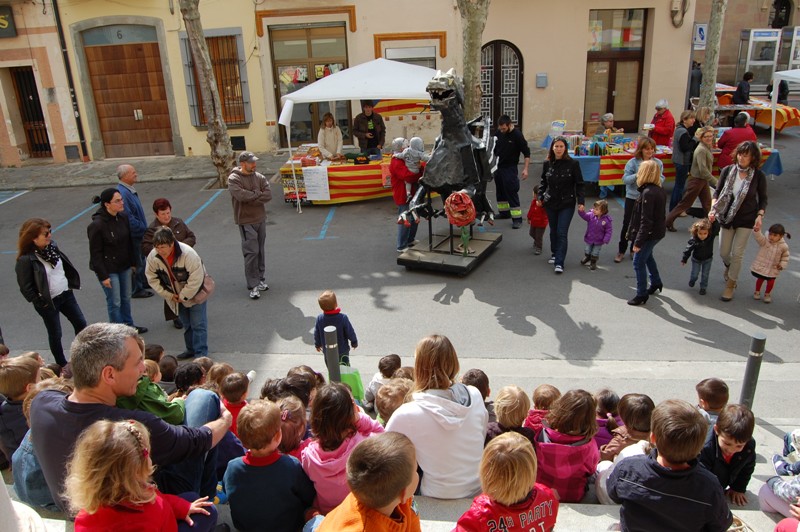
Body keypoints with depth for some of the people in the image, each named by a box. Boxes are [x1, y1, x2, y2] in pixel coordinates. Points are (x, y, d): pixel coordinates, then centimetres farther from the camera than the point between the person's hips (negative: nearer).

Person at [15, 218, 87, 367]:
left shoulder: (51, 246, -3)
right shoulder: (25, 260, -23)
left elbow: (66, 265, 12)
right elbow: (25, 288, -18)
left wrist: (71, 284, 9)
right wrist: (40, 302, -13)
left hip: (66, 294, 7)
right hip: (48, 302, -7)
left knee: (81, 323, 14)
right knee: (55, 334, 10)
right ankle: (62, 365, 28)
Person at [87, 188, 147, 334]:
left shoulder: (123, 217, -1)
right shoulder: (97, 225, -21)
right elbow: (95, 253, -15)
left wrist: (132, 263, 13)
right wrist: (103, 276, -14)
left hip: (124, 266, 6)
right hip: (108, 269, -6)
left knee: (126, 298, 18)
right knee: (115, 302, 4)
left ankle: (129, 325, 35)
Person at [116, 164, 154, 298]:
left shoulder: (129, 190, 6)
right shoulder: (123, 193, -26)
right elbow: (128, 217, -28)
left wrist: (143, 227, 13)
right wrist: (143, 228, -19)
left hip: (138, 233, 10)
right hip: (133, 235, -10)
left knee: (140, 259, 23)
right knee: (136, 262, 4)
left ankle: (143, 282, 39)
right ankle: (137, 289, 17)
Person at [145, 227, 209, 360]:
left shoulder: (188, 254, -32)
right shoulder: (153, 257, -17)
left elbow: (196, 279, -28)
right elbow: (152, 279, -5)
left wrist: (183, 296, -20)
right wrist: (169, 295, -10)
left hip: (195, 293, -5)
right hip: (176, 296, 5)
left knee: (198, 324, -5)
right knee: (186, 324, 17)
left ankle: (201, 354, 3)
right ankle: (191, 349, 32)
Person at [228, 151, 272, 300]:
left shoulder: (259, 177, 4)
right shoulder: (234, 179, -10)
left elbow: (268, 195, -7)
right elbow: (241, 195, -25)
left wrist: (251, 197, -16)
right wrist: (258, 194, -11)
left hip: (261, 219, 5)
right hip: (246, 222, -5)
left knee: (260, 251, 13)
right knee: (252, 252, -7)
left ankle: (261, 278, 26)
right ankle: (253, 285, -1)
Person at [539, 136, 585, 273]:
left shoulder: (573, 164, -8)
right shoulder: (547, 163, 2)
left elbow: (579, 184, -4)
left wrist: (580, 201, -10)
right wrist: (540, 197, 5)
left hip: (567, 204, -3)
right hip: (550, 203, 4)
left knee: (562, 233, -8)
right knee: (553, 231, 15)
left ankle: (559, 263, -7)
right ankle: (554, 254, 34)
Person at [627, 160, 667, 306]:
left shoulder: (648, 192, -24)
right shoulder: (659, 190, 4)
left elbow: (646, 221, -26)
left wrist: (638, 241, -22)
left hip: (650, 233, -10)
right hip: (657, 231, 10)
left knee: (638, 262, -1)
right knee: (647, 256, 29)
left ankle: (642, 294, 7)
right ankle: (656, 282, 47)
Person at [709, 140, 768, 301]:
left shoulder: (759, 176, -10)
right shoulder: (728, 171, -7)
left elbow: (763, 199, 1)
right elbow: (717, 192, 2)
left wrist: (760, 216, -12)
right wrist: (713, 209, -12)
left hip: (746, 220, -2)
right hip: (727, 217, 2)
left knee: (737, 254, -2)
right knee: (723, 253, 12)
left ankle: (730, 285, 14)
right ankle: (729, 267, 48)